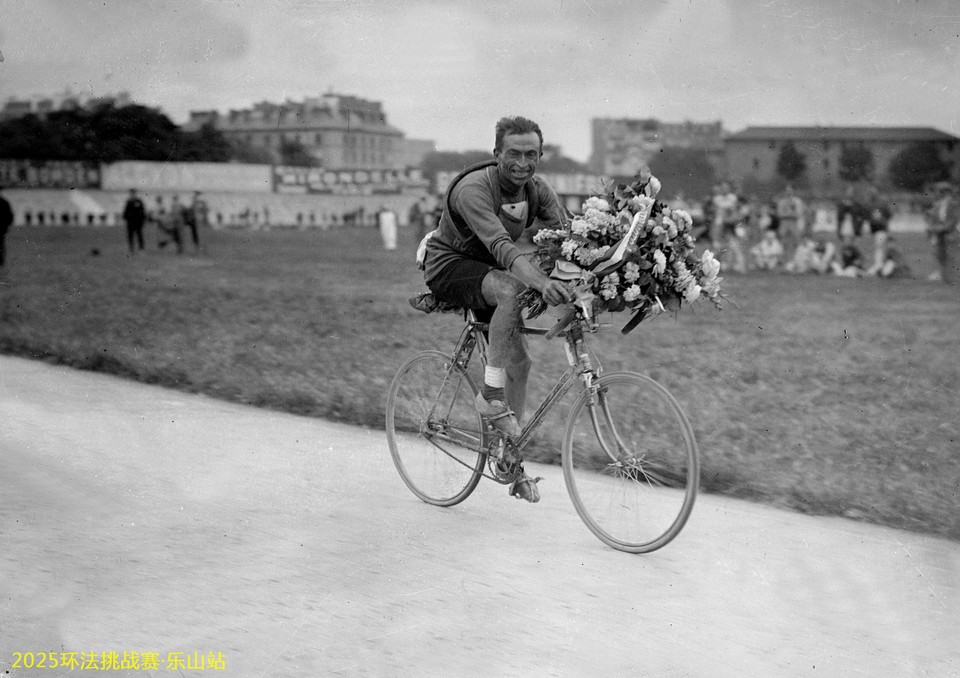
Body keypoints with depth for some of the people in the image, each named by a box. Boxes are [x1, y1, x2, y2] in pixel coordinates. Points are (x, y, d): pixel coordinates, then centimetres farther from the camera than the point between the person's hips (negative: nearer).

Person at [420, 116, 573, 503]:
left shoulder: (539, 191, -6)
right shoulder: (473, 189, -29)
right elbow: (501, 246, -43)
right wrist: (541, 282, -58)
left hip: (490, 272, 7)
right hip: (450, 266, -7)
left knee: (519, 360, -2)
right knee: (512, 289, -35)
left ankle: (513, 465, 10)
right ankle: (491, 394, -25)